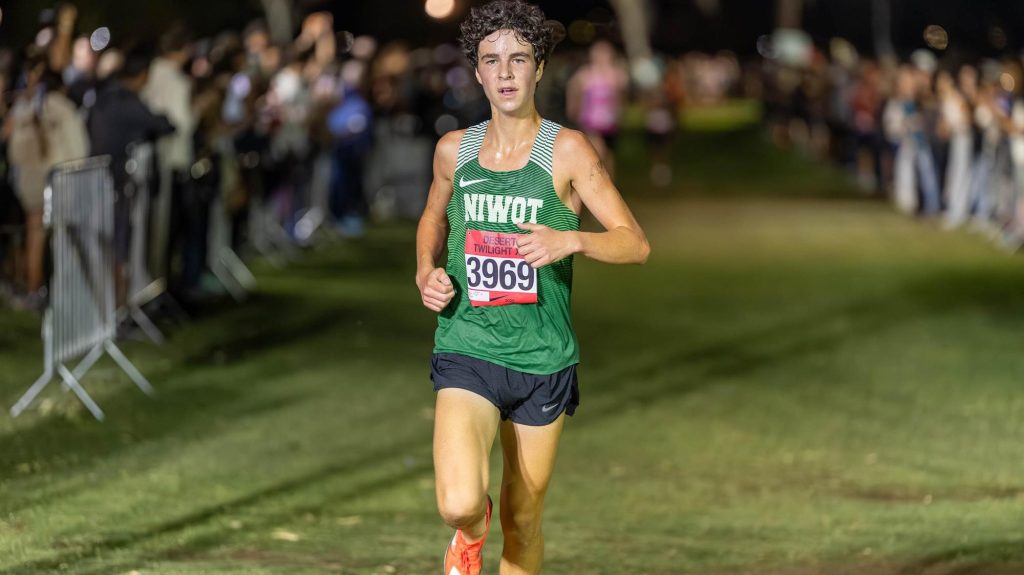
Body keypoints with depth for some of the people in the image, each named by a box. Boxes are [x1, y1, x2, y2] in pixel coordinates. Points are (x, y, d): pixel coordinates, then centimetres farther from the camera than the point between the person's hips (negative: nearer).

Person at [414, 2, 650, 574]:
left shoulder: (567, 151, -5)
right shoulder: (454, 150, 4)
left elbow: (636, 244, -6)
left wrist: (570, 239, -24)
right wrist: (426, 272, 5)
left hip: (543, 360, 0)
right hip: (466, 351, 0)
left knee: (523, 522, 10)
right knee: (459, 503, -19)